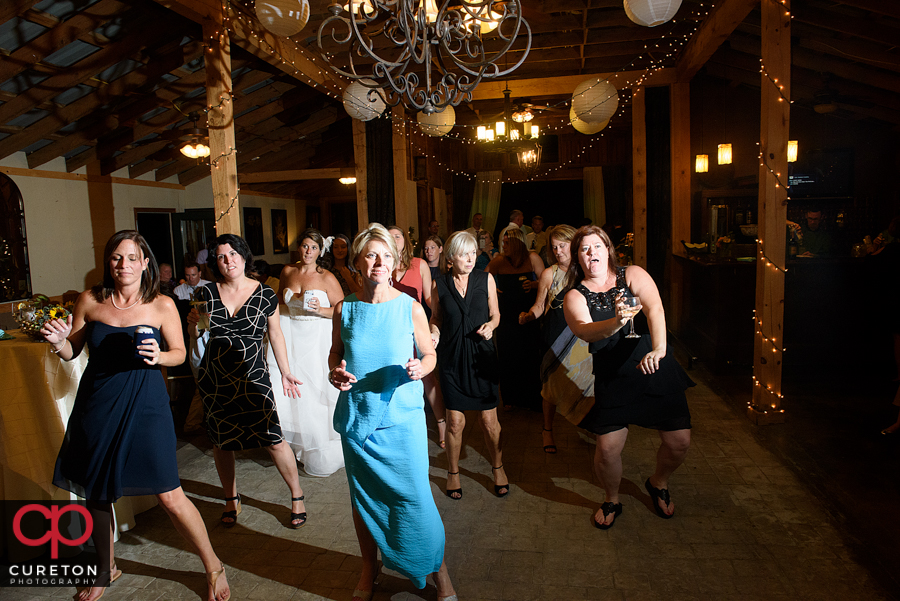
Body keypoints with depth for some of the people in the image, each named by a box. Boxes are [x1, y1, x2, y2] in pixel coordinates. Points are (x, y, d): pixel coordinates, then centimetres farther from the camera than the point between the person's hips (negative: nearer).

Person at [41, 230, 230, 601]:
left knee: (169, 495, -6)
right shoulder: (90, 301, 1)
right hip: (97, 405, 4)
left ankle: (213, 567, 14)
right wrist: (58, 341, -11)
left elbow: (180, 353, 3)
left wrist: (158, 356, -17)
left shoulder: (162, 305, -4)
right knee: (96, 493, 16)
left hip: (144, 405, -3)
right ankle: (107, 568, 43)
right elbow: (71, 352, 10)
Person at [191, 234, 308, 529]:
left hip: (253, 377, -3)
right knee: (221, 441, 12)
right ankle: (231, 499, 34)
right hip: (215, 379, 3)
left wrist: (285, 372, 7)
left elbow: (275, 334, 7)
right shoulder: (207, 293, 2)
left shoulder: (265, 294, -2)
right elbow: (193, 335, 12)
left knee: (272, 438, -8)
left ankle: (297, 494, 13)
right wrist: (194, 324, -11)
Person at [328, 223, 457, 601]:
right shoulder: (344, 309, -2)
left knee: (414, 497, 0)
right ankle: (369, 568, 40)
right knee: (363, 497, 16)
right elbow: (336, 353, 11)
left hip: (402, 418, -2)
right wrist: (335, 372, -10)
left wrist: (420, 369, -19)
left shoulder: (411, 308, -6)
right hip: (357, 417, 3)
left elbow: (429, 354, 2)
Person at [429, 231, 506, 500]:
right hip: (452, 357, 0)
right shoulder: (439, 285, 0)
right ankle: (453, 472, 27)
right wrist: (433, 334, -8)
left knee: (489, 421, 3)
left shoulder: (486, 279, 1)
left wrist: (490, 325, -12)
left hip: (481, 356, 1)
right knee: (455, 422, 3)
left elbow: (495, 314, 9)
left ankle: (497, 467, 29)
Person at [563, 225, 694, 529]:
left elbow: (655, 309, -19)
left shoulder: (632, 274, -2)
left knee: (679, 441, 2)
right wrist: (615, 323, -44)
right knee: (607, 448, -7)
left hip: (657, 371, 1)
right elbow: (584, 331, -23)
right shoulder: (575, 296, -2)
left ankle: (658, 483, 35)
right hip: (613, 379, -1)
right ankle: (612, 501, 24)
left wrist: (659, 348, -37)